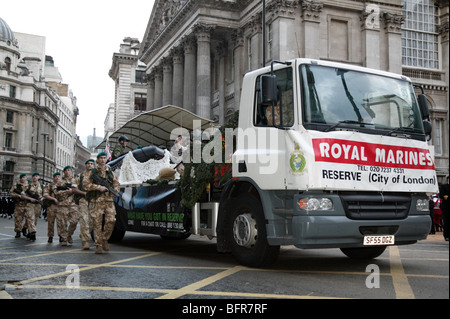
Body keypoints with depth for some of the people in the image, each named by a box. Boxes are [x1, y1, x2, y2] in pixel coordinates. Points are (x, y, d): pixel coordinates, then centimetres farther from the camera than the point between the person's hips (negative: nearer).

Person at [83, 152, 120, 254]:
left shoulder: (110, 172, 17)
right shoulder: (92, 172, 6)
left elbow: (116, 183, 28)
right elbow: (85, 184, -3)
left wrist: (115, 190, 7)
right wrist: (98, 187, -12)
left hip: (109, 200, 3)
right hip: (96, 201, -3)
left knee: (111, 220, -10)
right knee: (97, 223, -2)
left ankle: (105, 239, 11)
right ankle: (98, 245, 5)